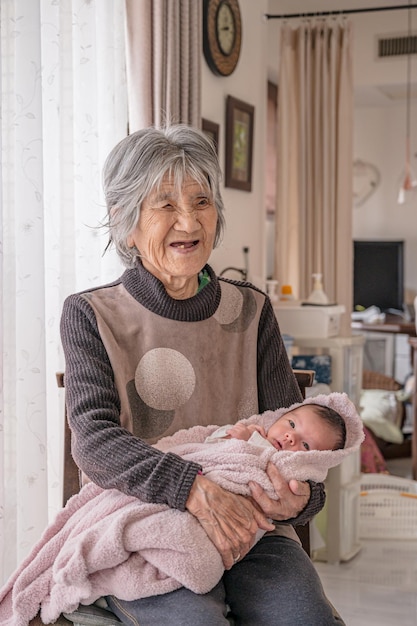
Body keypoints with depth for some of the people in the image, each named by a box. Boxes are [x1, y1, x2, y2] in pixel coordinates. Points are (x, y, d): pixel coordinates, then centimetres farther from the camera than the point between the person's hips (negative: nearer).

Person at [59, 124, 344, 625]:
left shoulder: (251, 311, 12)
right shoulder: (91, 315, 3)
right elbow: (93, 439, -10)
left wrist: (299, 496, -15)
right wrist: (194, 489, -26)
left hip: (251, 530, 3)